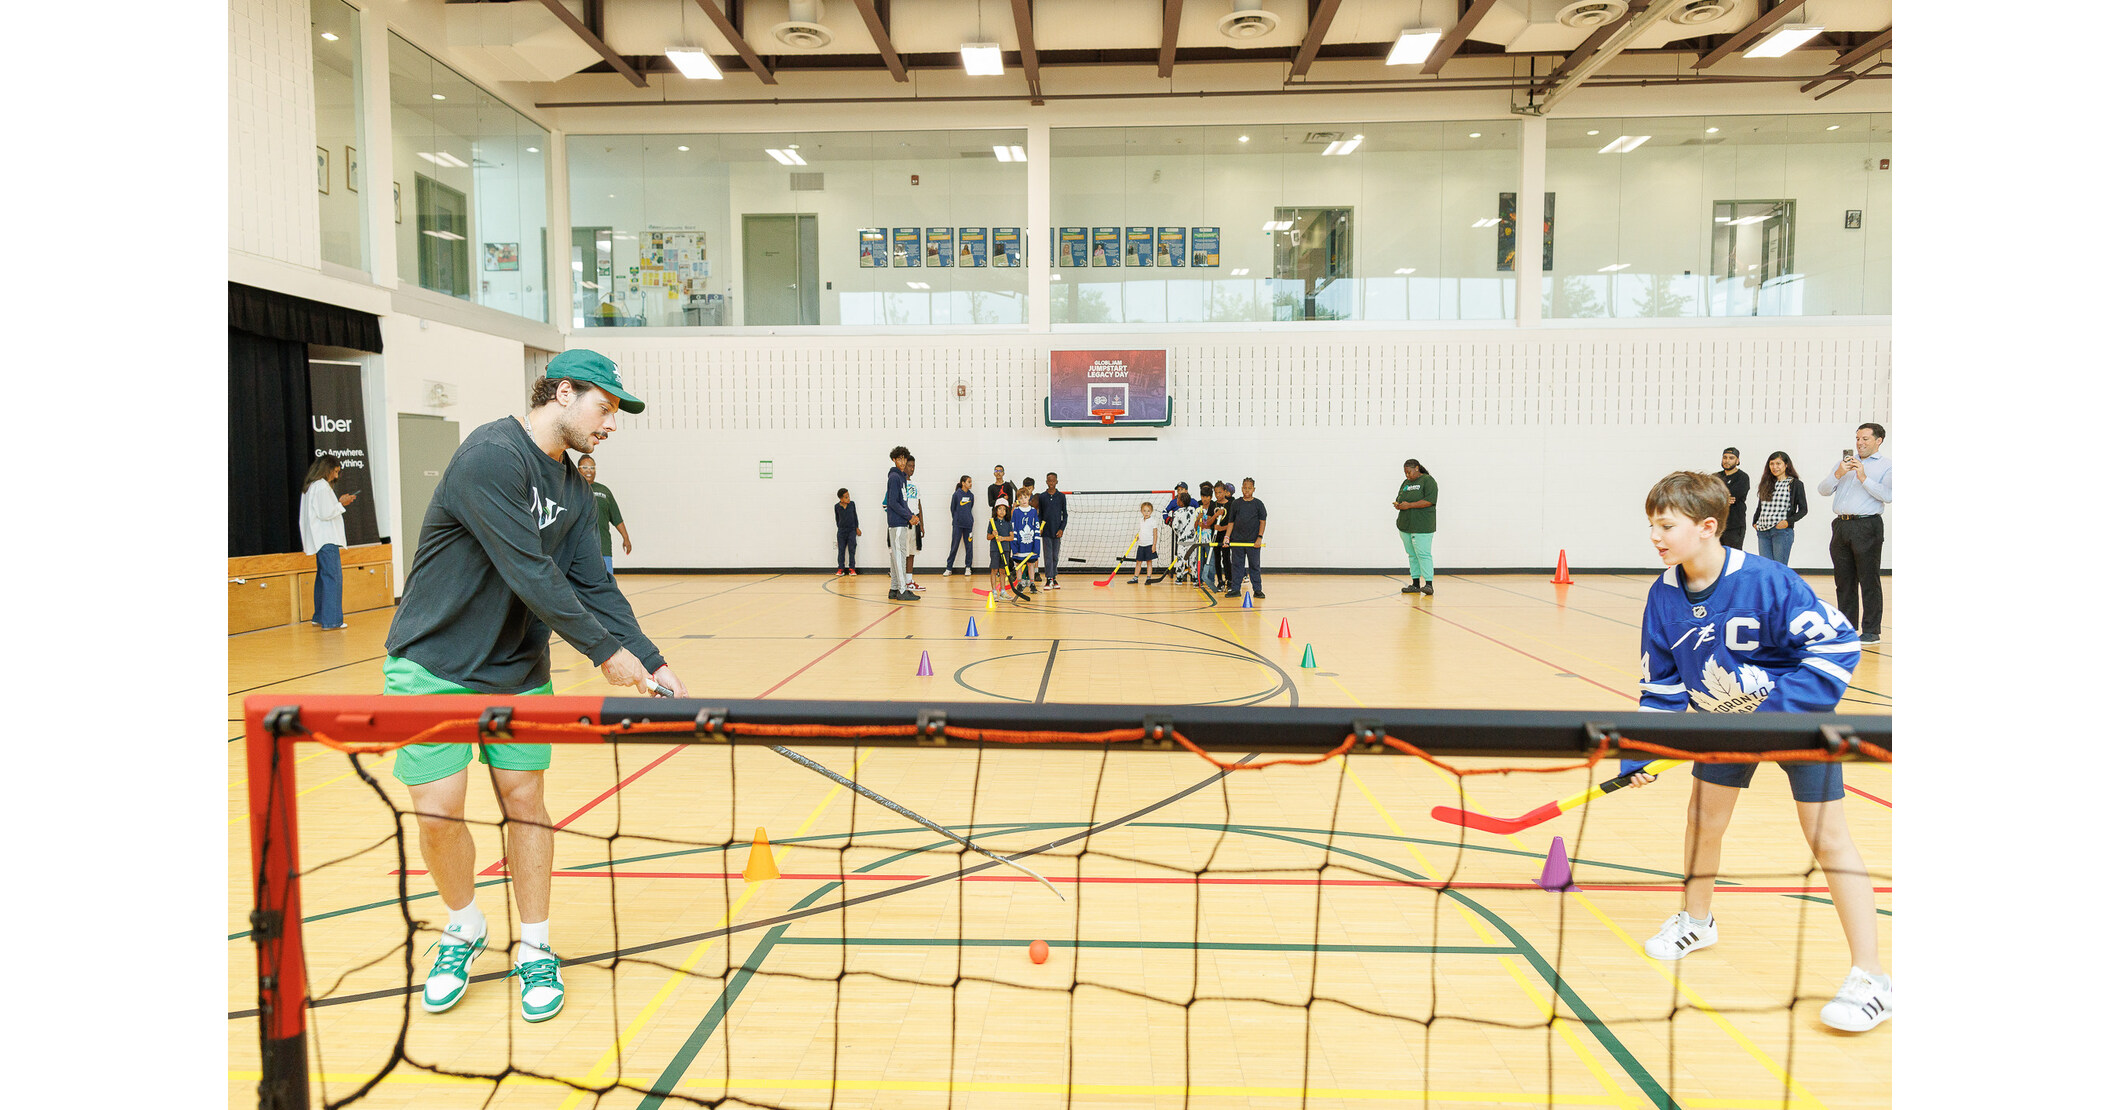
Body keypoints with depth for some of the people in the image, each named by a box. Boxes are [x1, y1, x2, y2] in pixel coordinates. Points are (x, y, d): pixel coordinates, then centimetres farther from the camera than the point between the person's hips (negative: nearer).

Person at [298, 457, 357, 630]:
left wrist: (338, 502, 12)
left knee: (323, 576, 17)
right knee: (333, 578, -10)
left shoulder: (311, 486, 16)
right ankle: (331, 621, -12)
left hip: (321, 539, 11)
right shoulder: (321, 486, -14)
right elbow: (325, 513, -18)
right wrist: (341, 503, -5)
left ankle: (319, 617, 24)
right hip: (327, 539, -11)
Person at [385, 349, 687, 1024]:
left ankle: (535, 950, 18)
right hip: (434, 664, -6)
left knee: (524, 798, 5)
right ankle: (464, 929, 25)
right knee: (437, 811, -3)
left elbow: (593, 584, 2)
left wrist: (652, 662, -7)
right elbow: (530, 575, -25)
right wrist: (606, 651, -21)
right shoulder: (491, 456, -21)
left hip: (519, 670, 6)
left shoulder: (575, 490, 5)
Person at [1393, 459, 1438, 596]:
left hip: (1421, 526, -7)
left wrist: (1409, 505, -18)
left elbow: (1429, 501, -15)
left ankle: (1429, 584, -10)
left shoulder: (1428, 480, -5)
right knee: (1412, 555, 7)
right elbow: (1400, 499, 22)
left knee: (1423, 554, -11)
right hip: (1405, 525, 7)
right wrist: (1397, 505, -2)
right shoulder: (1405, 483, 18)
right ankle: (1415, 584, 11)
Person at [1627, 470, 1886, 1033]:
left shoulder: (1767, 581, -29)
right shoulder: (1664, 596, -12)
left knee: (1827, 838, -8)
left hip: (1796, 717, -5)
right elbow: (1661, 683, -2)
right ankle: (1696, 920, 36)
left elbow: (1838, 642, -23)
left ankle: (1871, 978, 3)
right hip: (1726, 719, 6)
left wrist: (1778, 710, -31)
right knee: (1703, 817, 12)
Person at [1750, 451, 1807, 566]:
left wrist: (1788, 521, -11)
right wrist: (1754, 522, 11)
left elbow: (1803, 509, 2)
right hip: (1763, 531, 4)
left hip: (1782, 531, -4)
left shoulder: (1795, 484, 2)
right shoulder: (1766, 483, 16)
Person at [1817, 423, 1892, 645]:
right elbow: (1823, 489, 10)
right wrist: (1838, 474, -6)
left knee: (1869, 580, -4)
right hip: (1841, 526, 5)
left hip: (1867, 527, -5)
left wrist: (1864, 477, -16)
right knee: (1843, 580, 8)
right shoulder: (1845, 462, 18)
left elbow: (1887, 496, -11)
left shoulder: (1886, 466, 4)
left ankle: (1872, 631, 1)